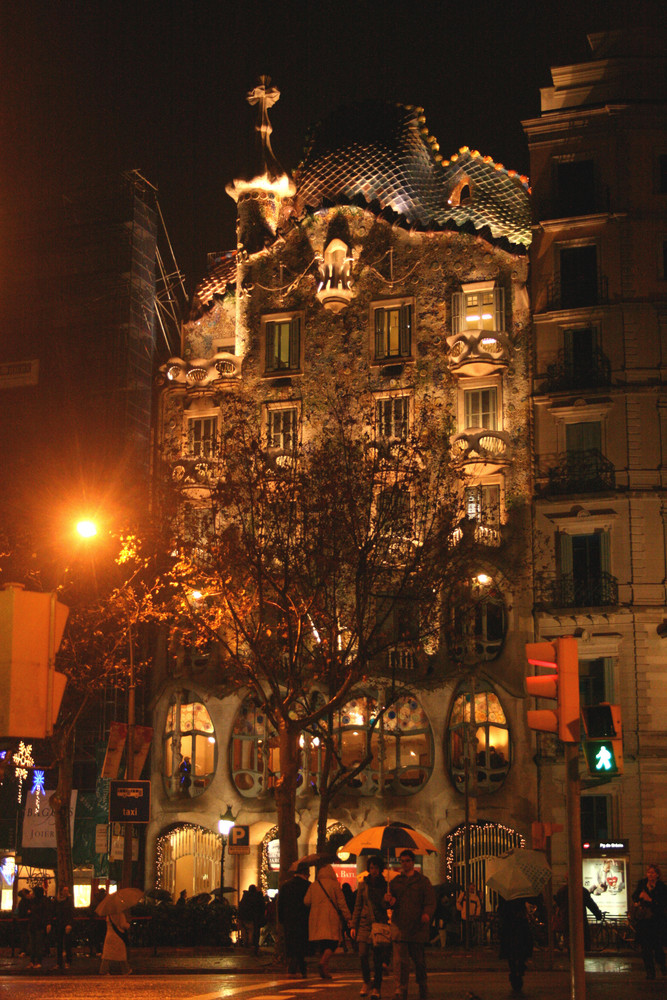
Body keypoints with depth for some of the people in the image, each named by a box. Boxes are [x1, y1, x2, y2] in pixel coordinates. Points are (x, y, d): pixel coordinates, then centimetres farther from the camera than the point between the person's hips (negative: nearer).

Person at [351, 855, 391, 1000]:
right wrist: (353, 926, 7)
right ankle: (366, 981, 12)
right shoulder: (363, 885, 8)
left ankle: (376, 988, 9)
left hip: (380, 923, -1)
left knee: (378, 958, -3)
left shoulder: (385, 886, 4)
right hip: (365, 923, 1)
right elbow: (358, 906, 12)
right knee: (362, 954, -12)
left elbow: (386, 906, 3)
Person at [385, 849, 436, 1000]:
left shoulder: (423, 881, 7)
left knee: (419, 959, 8)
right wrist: (389, 900, -12)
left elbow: (430, 901, 1)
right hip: (399, 925, 1)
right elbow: (390, 903, 13)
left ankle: (422, 985, 28)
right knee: (400, 959, -11)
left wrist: (427, 914, -20)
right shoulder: (395, 882, 14)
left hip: (418, 925, -1)